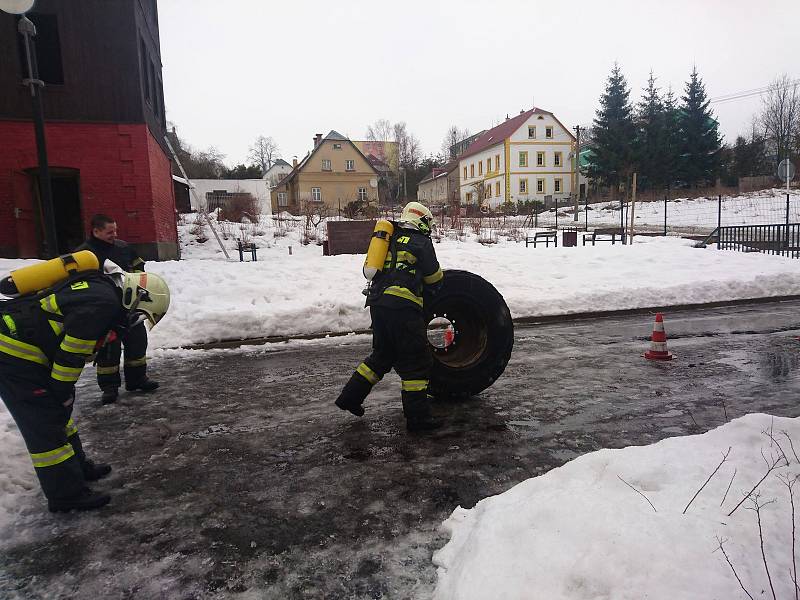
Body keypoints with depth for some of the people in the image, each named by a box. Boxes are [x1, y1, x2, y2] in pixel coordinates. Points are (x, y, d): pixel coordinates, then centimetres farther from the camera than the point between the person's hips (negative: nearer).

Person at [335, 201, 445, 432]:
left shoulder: (391, 238, 21)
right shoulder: (421, 241, 1)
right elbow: (434, 278, 8)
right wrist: (432, 289, 30)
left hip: (377, 302, 8)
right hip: (402, 305, -7)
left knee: (383, 354, 22)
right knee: (416, 361, 0)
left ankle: (350, 396, 24)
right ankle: (417, 416, 2)